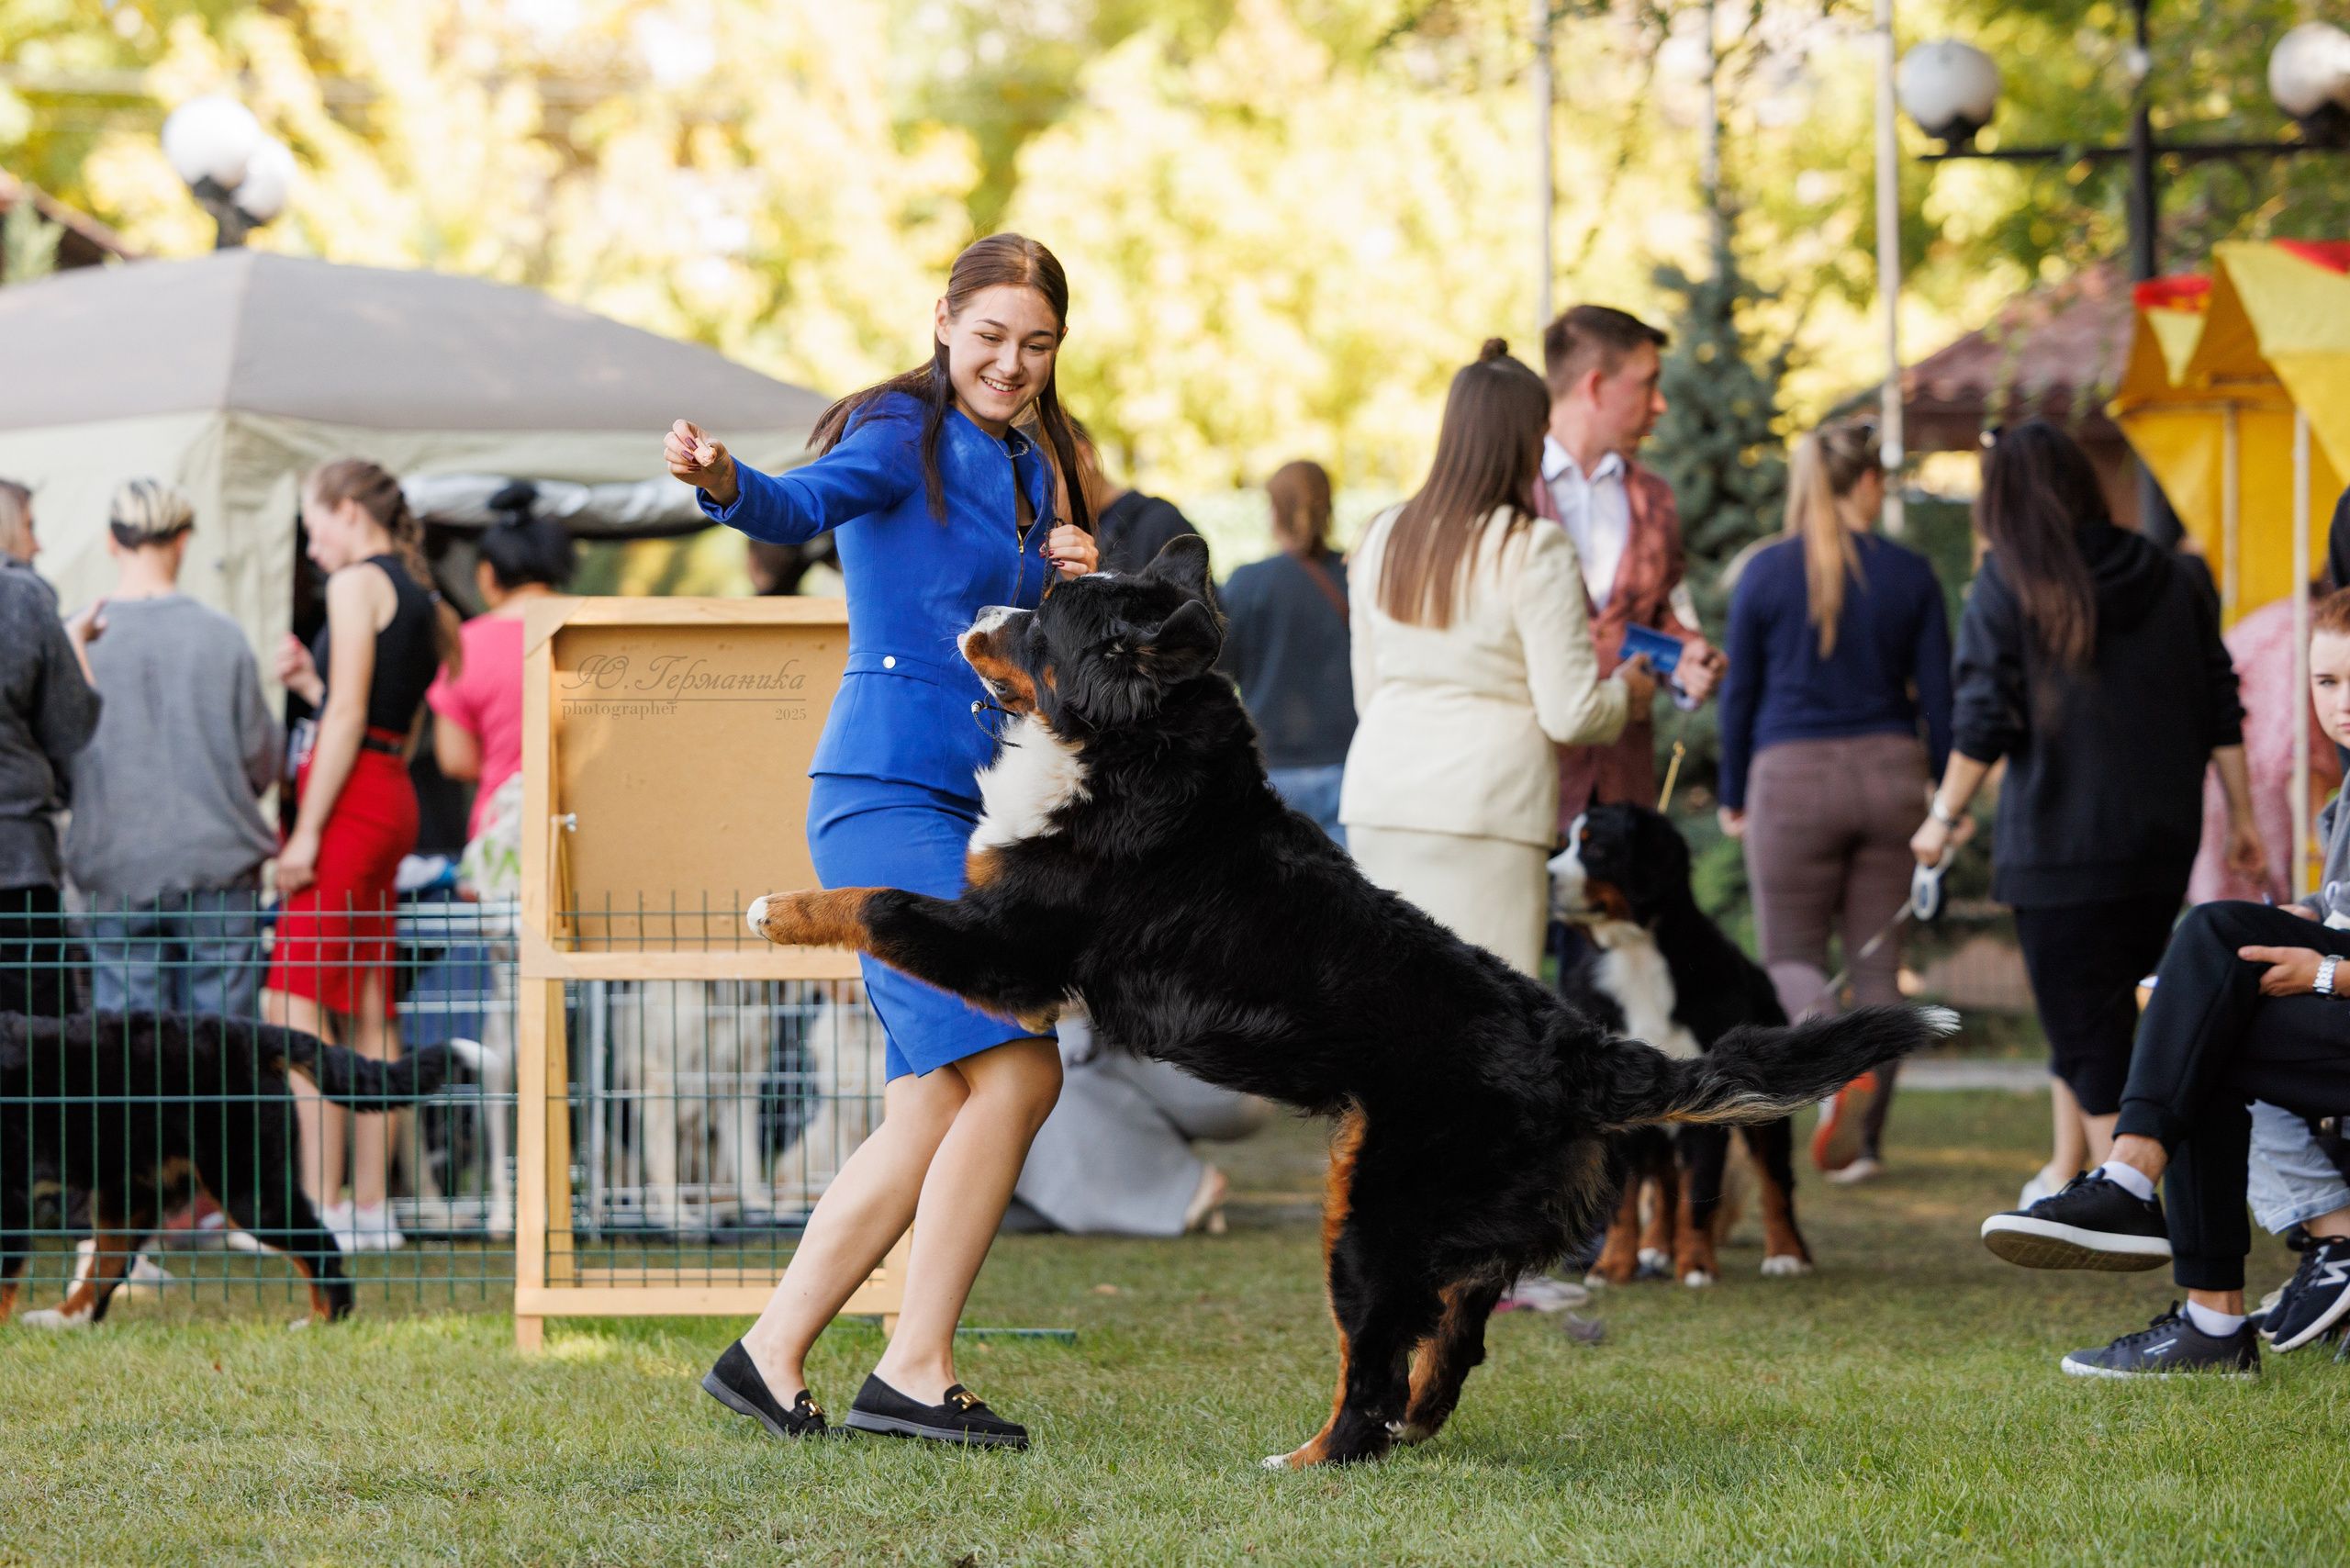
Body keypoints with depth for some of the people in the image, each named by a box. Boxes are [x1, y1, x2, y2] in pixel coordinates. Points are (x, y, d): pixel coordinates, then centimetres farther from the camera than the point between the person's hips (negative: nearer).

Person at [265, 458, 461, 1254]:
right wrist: (311, 682, 19)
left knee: (294, 1002, -11)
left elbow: (348, 719, -15)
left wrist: (306, 830, -16)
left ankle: (321, 1205, -17)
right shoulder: (419, 596, 18)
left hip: (350, 798, -9)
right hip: (393, 797, 9)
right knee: (367, 1010, 9)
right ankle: (370, 1205, 9)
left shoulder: (358, 584, -8)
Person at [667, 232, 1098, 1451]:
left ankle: (770, 1354, 12)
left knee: (934, 1116, 6)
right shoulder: (902, 434, -5)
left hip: (978, 808, 9)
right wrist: (724, 483, -47)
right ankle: (914, 1371, -12)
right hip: (889, 791, -9)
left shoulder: (1033, 472, 18)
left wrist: (1083, 591, 2)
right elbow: (804, 504, -26)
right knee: (1016, 1069, -17)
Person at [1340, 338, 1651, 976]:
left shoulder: (1385, 538, 10)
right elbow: (1570, 713, -9)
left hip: (1378, 801, 6)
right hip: (1485, 804, -6)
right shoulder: (1534, 549, -9)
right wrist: (1624, 692, 11)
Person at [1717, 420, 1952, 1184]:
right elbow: (1938, 696, 2)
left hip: (1794, 776, -1)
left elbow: (1739, 692, 1)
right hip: (1891, 773, 2)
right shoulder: (1909, 575, 0)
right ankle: (1860, 1141, 7)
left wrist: (1732, 796, 12)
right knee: (1877, 960, 10)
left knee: (1790, 958, 9)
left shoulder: (1766, 573, -3)